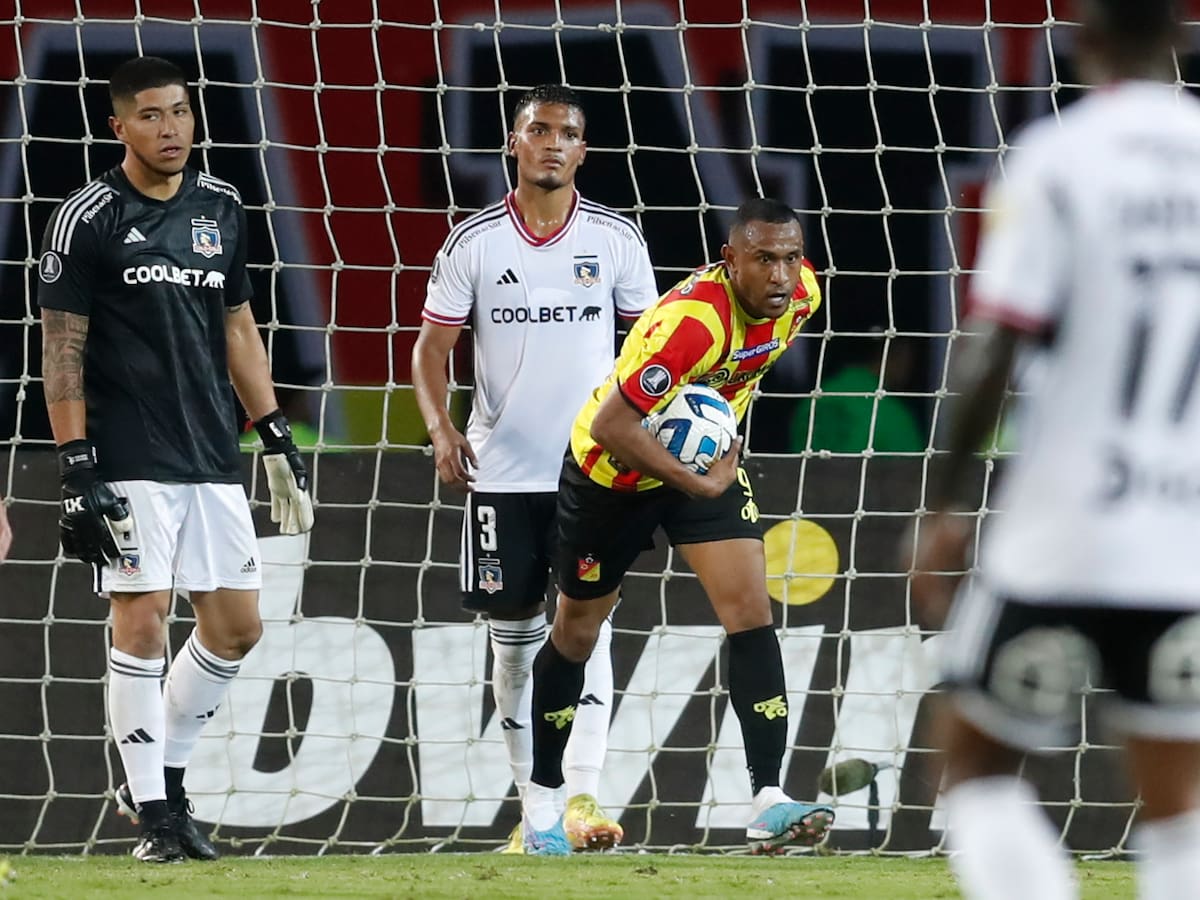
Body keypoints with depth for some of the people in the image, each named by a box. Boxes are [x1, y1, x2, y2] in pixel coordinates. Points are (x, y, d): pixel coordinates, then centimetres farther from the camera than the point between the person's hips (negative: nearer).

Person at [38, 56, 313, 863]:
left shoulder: (221, 209, 10)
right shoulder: (89, 219, -6)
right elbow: (61, 349, -6)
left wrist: (277, 437, 14)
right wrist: (76, 466, -12)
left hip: (212, 457, 6)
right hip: (130, 459, -6)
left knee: (237, 625, 5)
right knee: (142, 622, -6)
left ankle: (164, 773, 22)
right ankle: (153, 811, 2)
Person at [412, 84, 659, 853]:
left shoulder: (617, 239, 1)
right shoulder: (474, 242, 1)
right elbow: (432, 347, 4)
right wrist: (440, 428, -12)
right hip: (502, 470, 1)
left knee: (587, 625, -10)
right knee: (514, 637, 4)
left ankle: (584, 797, -14)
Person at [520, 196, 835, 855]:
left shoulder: (800, 294, -14)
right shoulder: (693, 319, -37)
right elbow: (610, 423, -37)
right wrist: (697, 485, -29)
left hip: (705, 455, 5)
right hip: (615, 468, -5)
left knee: (750, 608, -13)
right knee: (577, 630, 11)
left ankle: (768, 803, -16)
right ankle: (543, 794, 30)